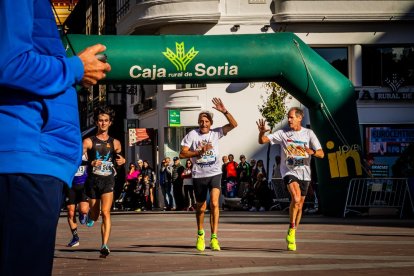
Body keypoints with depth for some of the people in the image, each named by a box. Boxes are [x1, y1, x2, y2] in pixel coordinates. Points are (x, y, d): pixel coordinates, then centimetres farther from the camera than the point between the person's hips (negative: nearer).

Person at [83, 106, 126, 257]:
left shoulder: (115, 143, 9)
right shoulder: (89, 141, 1)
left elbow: (118, 157, 25)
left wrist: (122, 161, 0)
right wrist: (91, 163, -26)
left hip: (108, 181, 0)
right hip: (93, 180, 0)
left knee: (105, 212, -19)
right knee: (95, 216, 12)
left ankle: (105, 245, -25)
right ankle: (91, 213, 52)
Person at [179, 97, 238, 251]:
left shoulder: (216, 133, 1)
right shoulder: (192, 135, -3)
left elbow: (233, 125, -8)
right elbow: (182, 154, -6)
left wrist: (224, 111, -19)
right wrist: (199, 152, -16)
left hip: (214, 174, -1)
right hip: (199, 175, 1)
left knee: (214, 203, -19)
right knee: (200, 207, 13)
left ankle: (214, 238, -20)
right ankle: (200, 234, 38)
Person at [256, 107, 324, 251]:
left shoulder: (308, 133, 0)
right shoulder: (283, 133, -1)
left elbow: (321, 154, -3)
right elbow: (262, 141, -4)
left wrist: (310, 151, -25)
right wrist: (262, 132, -27)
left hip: (304, 173, 3)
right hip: (289, 171, -3)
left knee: (299, 205, 10)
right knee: (296, 198, -27)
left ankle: (292, 237, 26)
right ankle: (291, 230, -12)